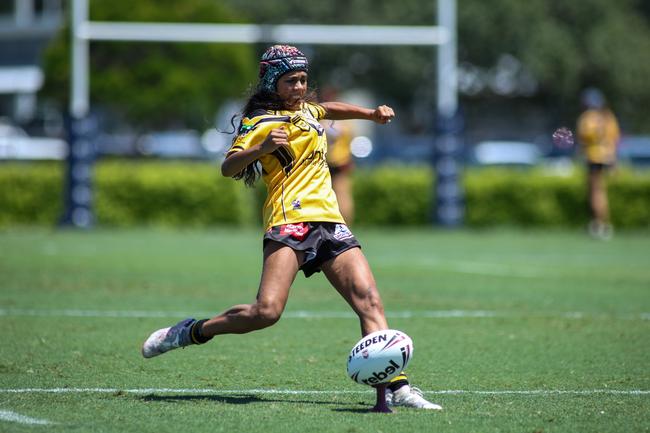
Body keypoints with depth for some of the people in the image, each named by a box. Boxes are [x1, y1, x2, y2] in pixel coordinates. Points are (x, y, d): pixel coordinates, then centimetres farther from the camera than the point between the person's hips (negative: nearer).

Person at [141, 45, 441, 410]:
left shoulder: (304, 109, 24)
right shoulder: (261, 122, -1)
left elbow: (329, 109, 48)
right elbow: (229, 167, -13)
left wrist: (371, 114, 39)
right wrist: (261, 148, -29)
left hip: (329, 221, 7)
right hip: (291, 220, -7)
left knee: (370, 300, -10)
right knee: (267, 311, -23)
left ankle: (397, 387, -16)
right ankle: (193, 331, -1)